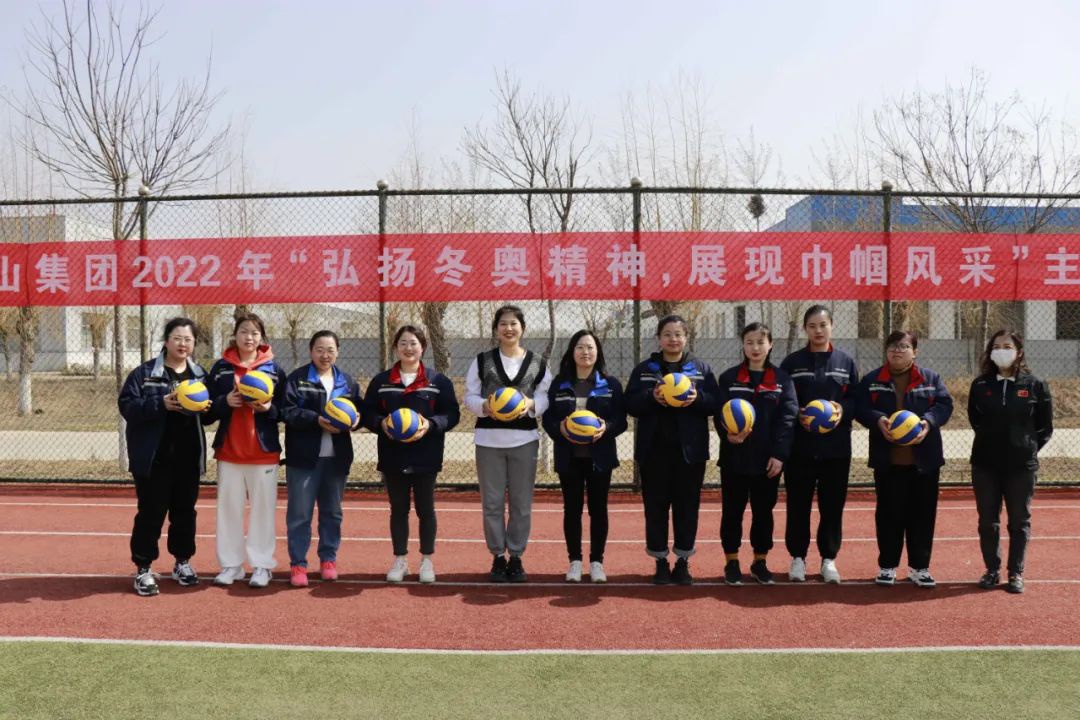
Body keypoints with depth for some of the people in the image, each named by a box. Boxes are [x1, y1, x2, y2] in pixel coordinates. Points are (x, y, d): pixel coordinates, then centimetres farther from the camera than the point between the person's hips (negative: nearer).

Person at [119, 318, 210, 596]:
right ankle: (143, 569, 12)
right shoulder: (144, 372, -4)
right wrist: (161, 404, -23)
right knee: (151, 513, 0)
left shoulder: (200, 374, 9)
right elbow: (126, 406, -11)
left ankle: (183, 562, 28)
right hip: (153, 457, -4)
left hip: (188, 458, 4)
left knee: (185, 511, 13)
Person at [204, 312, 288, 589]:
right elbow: (207, 411, 3)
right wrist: (225, 402, -15)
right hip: (228, 451, 1)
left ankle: (262, 565, 13)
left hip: (264, 452, -1)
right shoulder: (221, 368, 4)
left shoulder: (274, 369, 2)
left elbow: (285, 410, 4)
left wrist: (269, 408, -16)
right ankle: (230, 565, 17)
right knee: (229, 508, 7)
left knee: (263, 508, 3)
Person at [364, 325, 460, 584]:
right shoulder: (381, 381, 5)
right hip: (392, 457, 2)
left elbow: (452, 414, -3)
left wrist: (431, 424, -20)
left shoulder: (439, 381, -1)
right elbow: (367, 413, 5)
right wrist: (381, 423, -16)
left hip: (425, 457, -2)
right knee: (398, 509, 11)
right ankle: (400, 560, 22)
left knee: (425, 509, 8)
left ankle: (427, 560, 20)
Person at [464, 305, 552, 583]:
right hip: (488, 440, 0)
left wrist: (531, 404, -15)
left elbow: (547, 397, 5)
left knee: (522, 503, 6)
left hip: (524, 440, 0)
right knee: (493, 503, 6)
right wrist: (485, 406, -16)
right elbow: (470, 396, 4)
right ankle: (498, 557, 19)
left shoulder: (538, 364, 4)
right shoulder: (482, 360, 3)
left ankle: (516, 557, 20)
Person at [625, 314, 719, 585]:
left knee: (687, 505, 5)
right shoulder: (644, 369, 7)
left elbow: (714, 403, 0)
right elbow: (630, 404, -1)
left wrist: (697, 398, -19)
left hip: (690, 449, 0)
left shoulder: (701, 369, 7)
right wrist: (651, 397, -19)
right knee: (655, 505, 3)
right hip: (654, 448, 0)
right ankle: (660, 561, 15)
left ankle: (683, 561, 17)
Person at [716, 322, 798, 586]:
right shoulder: (728, 378, 2)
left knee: (763, 511, 10)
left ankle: (760, 562, 24)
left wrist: (779, 454, -12)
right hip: (735, 457, 0)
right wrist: (728, 434, -23)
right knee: (733, 511, 7)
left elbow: (787, 418, -3)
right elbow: (719, 414, -2)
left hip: (768, 459, 1)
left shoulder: (782, 379, 3)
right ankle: (731, 562, 19)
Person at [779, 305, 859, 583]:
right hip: (799, 446, -1)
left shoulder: (846, 362, 7)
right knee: (798, 504, 4)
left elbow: (856, 401, 6)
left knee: (833, 505, 6)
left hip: (836, 447, 1)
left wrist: (842, 410, -14)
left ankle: (829, 559, 18)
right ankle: (798, 558, 16)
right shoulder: (792, 362, 3)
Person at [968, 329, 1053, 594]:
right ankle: (992, 570, 21)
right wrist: (990, 440, 7)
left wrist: (1030, 447, 0)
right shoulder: (980, 385, 1)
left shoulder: (1035, 385, -2)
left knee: (1019, 521, 7)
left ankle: (1016, 573, 19)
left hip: (1021, 466, -1)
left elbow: (1045, 426, 6)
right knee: (987, 521, 8)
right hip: (985, 464, 1)